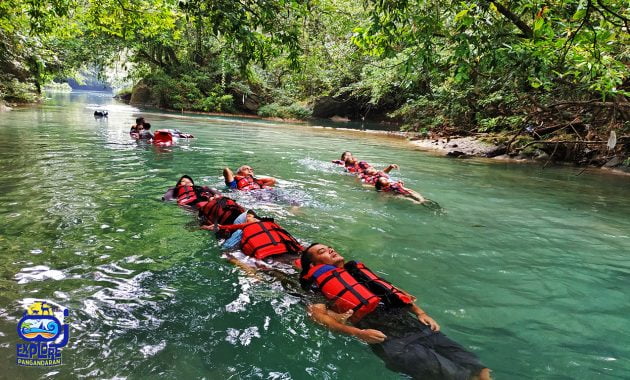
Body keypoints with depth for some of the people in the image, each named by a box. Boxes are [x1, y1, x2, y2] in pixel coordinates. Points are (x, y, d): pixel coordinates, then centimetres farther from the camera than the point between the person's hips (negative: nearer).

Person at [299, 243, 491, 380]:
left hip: (404, 318, 6)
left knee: (458, 355, -11)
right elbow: (317, 313, -6)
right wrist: (358, 333, -17)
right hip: (380, 332, -6)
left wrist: (420, 312, 16)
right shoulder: (317, 283, 11)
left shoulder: (357, 269, 30)